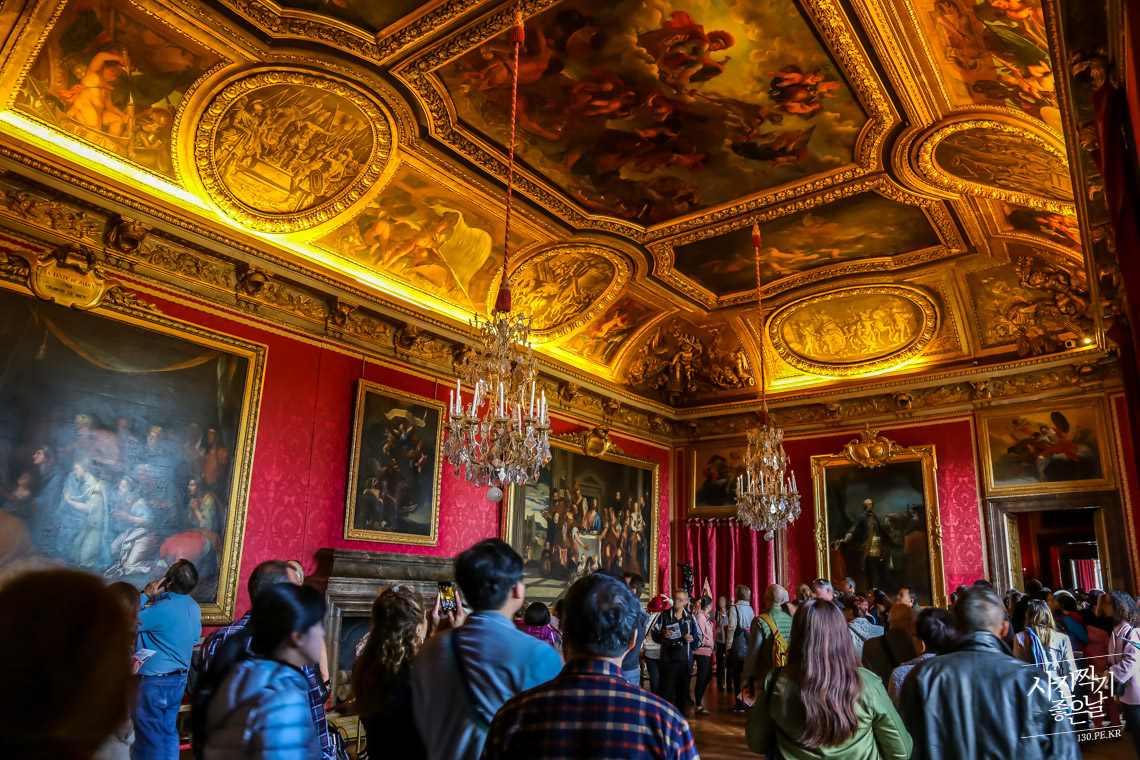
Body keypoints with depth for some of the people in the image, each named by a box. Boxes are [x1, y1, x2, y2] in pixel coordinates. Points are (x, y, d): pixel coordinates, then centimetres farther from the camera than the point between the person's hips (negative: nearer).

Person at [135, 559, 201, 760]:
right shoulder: (194, 607, 1)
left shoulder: (163, 609, -25)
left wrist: (145, 595, -12)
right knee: (169, 732, 16)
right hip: (179, 679, 8)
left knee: (148, 737, 4)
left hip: (154, 681, -7)